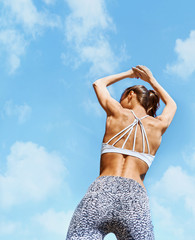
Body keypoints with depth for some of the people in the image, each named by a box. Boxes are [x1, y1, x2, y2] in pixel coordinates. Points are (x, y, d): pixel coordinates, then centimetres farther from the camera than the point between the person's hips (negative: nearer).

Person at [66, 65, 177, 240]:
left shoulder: (117, 113, 14)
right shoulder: (159, 126, 19)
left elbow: (99, 84, 35)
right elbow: (172, 105, 43)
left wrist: (128, 74, 46)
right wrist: (151, 80, 49)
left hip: (101, 191, -1)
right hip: (135, 198, 2)